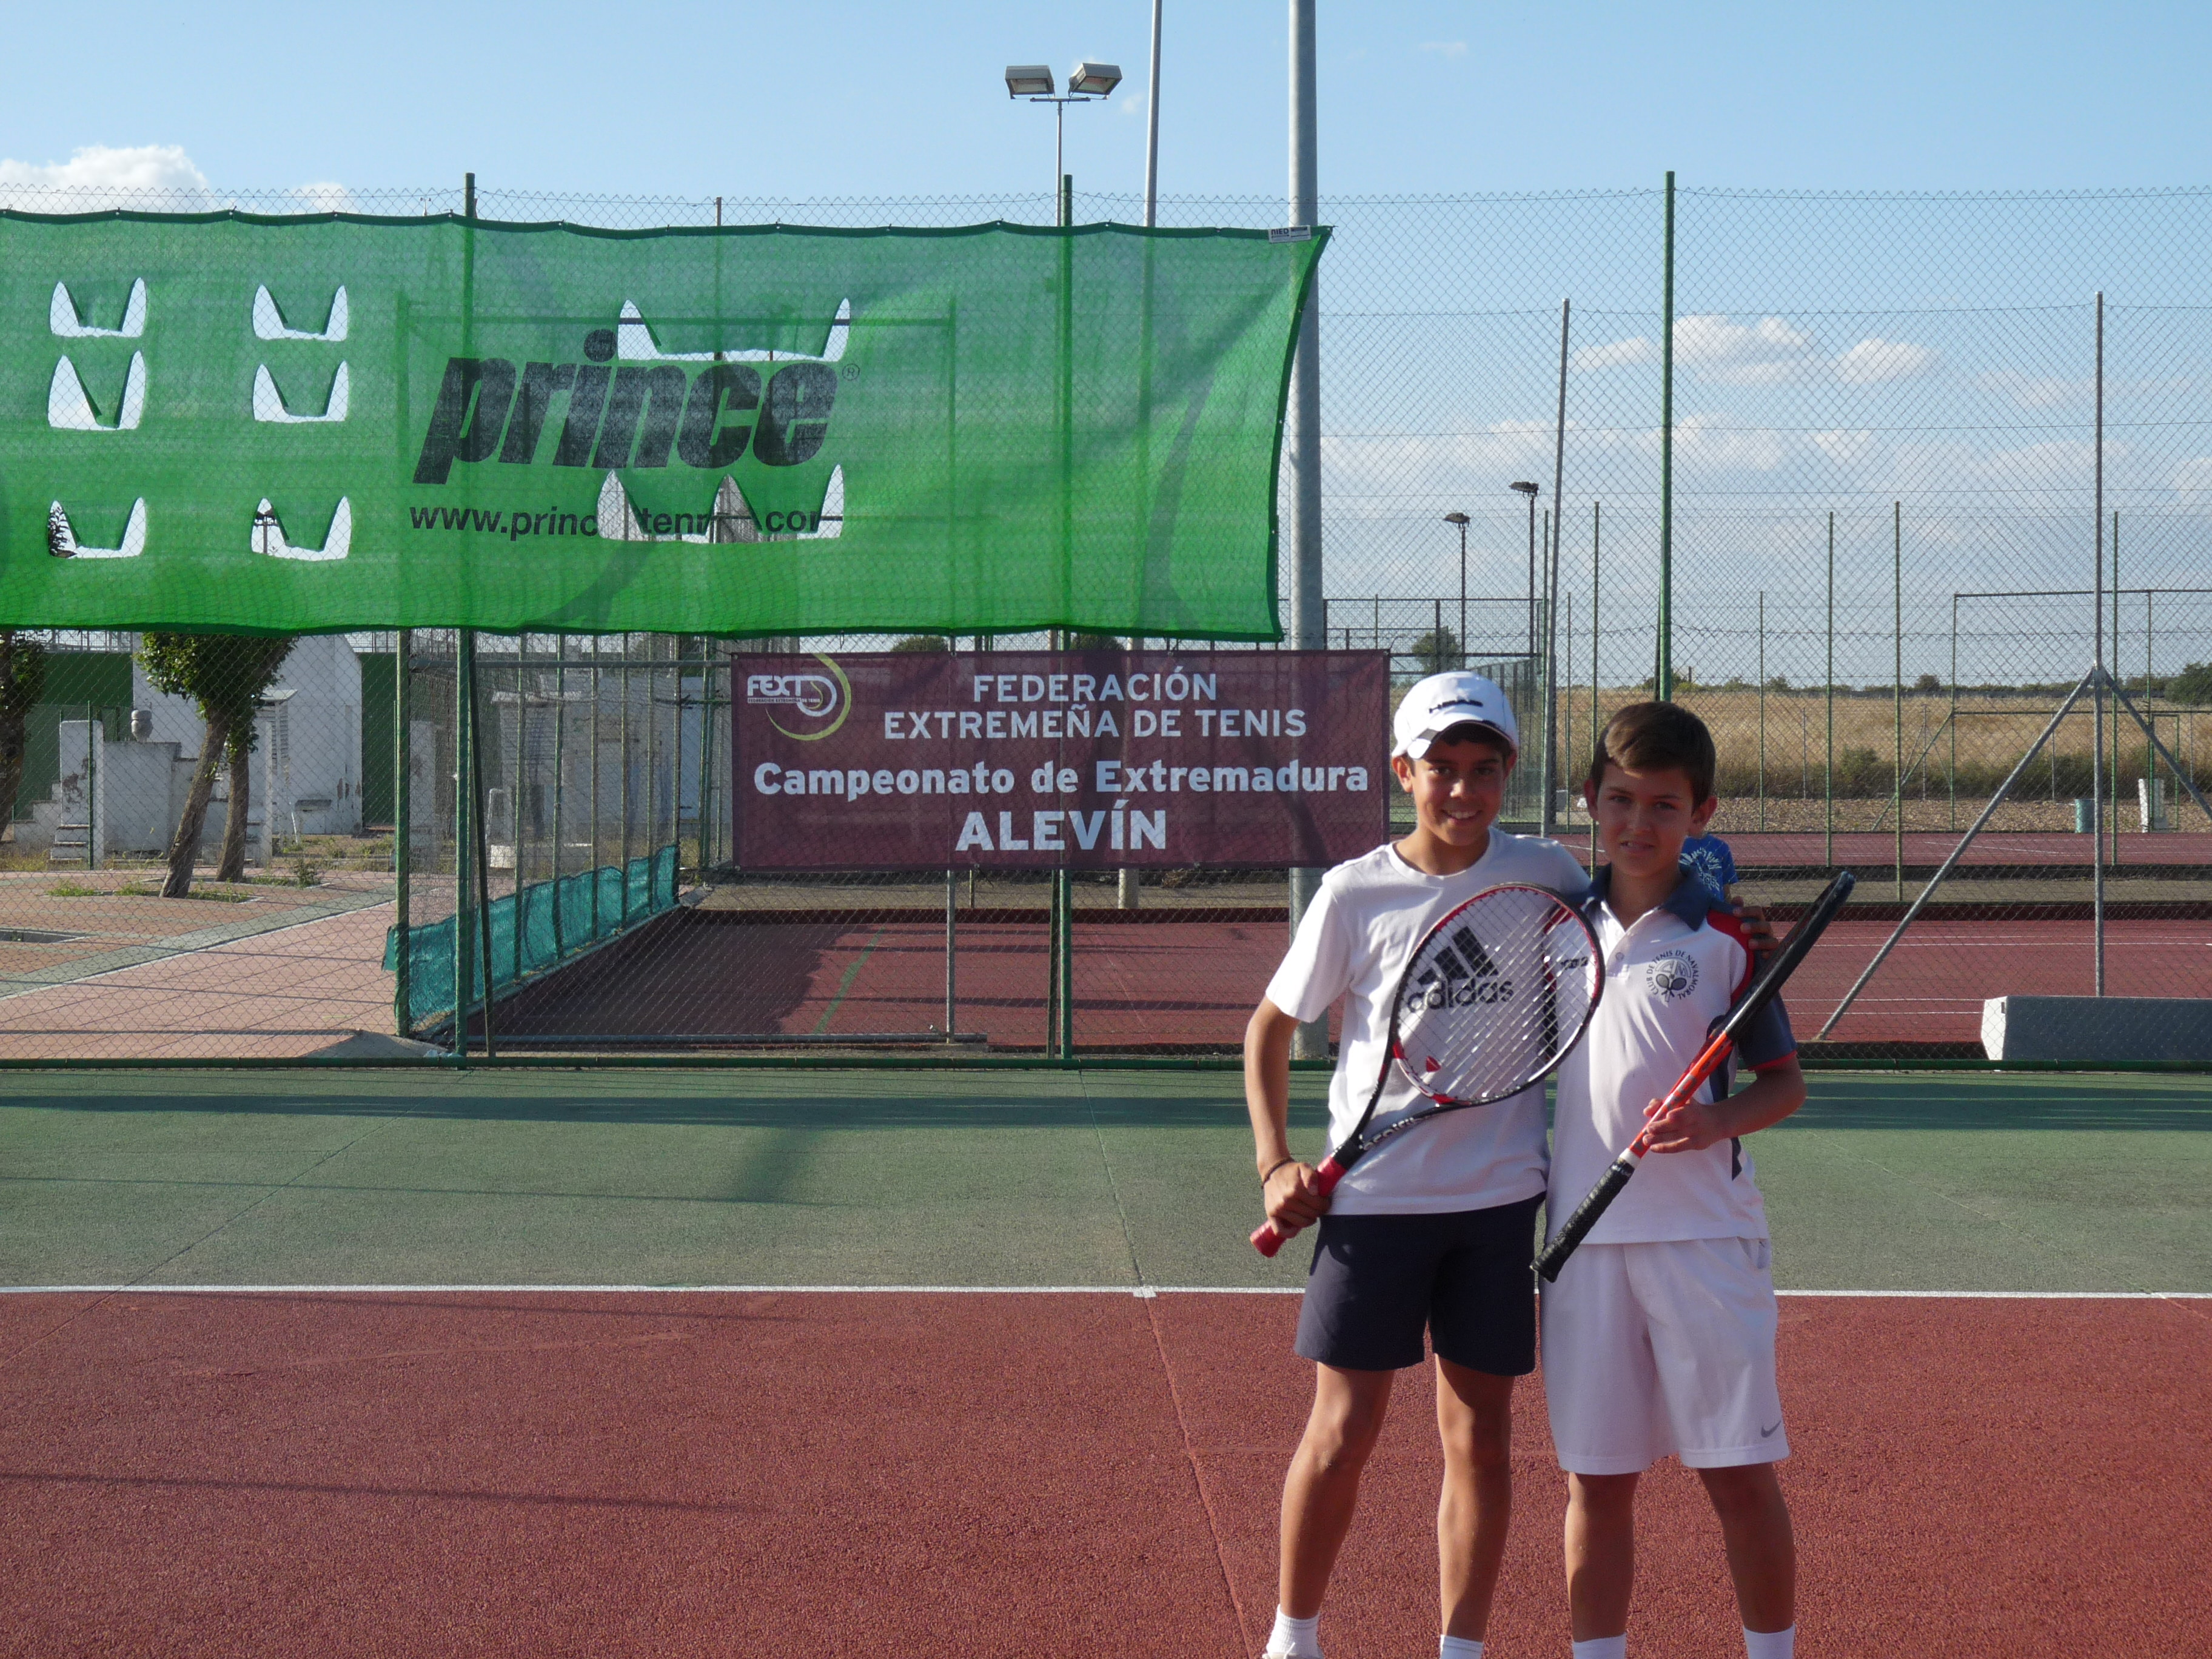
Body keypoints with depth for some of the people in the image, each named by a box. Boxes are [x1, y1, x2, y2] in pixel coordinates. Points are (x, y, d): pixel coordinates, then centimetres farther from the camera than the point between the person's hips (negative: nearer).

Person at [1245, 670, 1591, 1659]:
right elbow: (1269, 1029, 6)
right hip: (1373, 1196, -2)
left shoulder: (1546, 875, 0)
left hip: (1499, 1198, 2)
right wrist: (1276, 1165, -3)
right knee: (1342, 1431, 2)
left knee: (1479, 1432, 6)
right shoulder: (1355, 894, -4)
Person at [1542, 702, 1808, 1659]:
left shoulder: (1726, 939, -2)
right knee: (1596, 1479, 7)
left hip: (1704, 1231, -3)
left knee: (1739, 1471, 1)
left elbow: (1785, 1083, 1)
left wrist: (1714, 1121, -17)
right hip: (1584, 1233, 3)